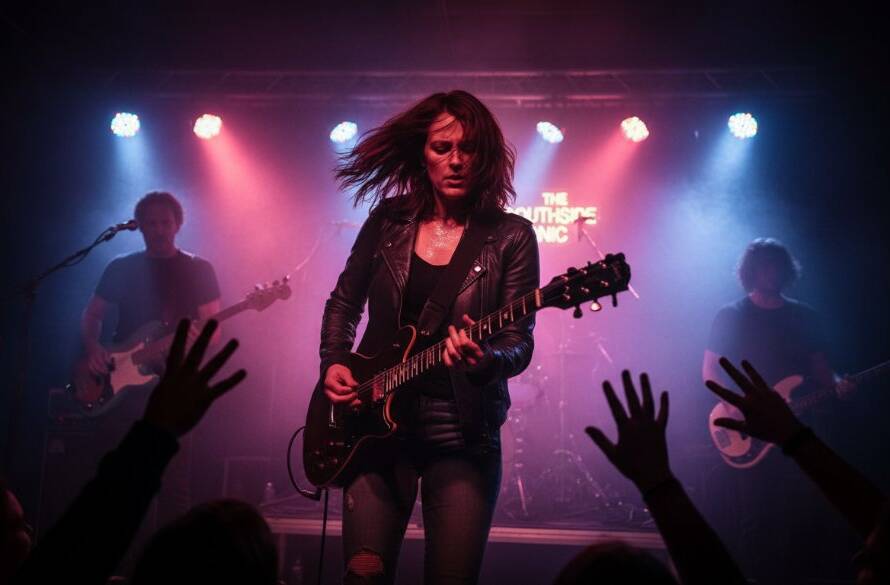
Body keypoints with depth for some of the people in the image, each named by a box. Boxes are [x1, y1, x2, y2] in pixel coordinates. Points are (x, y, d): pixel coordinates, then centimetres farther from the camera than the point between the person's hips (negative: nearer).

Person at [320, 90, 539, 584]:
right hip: (378, 421, 2)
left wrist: (485, 361, -31)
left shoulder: (510, 237, -4)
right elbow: (344, 302, 16)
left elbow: (520, 342, -10)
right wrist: (334, 362, 0)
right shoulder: (388, 220, 4)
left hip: (464, 432, -2)